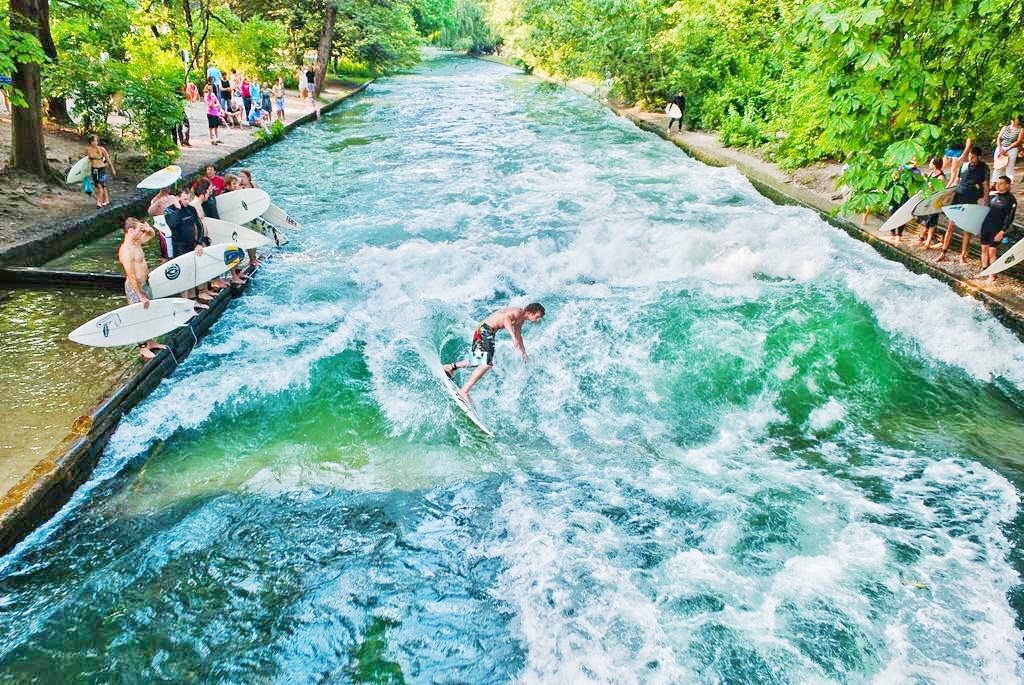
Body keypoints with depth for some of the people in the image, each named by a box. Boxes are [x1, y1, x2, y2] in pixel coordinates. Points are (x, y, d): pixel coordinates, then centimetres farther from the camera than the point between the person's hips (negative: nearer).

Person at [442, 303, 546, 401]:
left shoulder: (521, 319, 14)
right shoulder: (518, 312, -16)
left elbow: (518, 336, 28)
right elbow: (506, 318, -37)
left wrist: (523, 353, 29)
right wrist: (513, 336, -45)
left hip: (489, 333, 10)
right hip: (485, 330, -10)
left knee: (479, 362, 22)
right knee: (487, 363, -20)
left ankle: (450, 367, 38)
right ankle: (464, 391, -19)